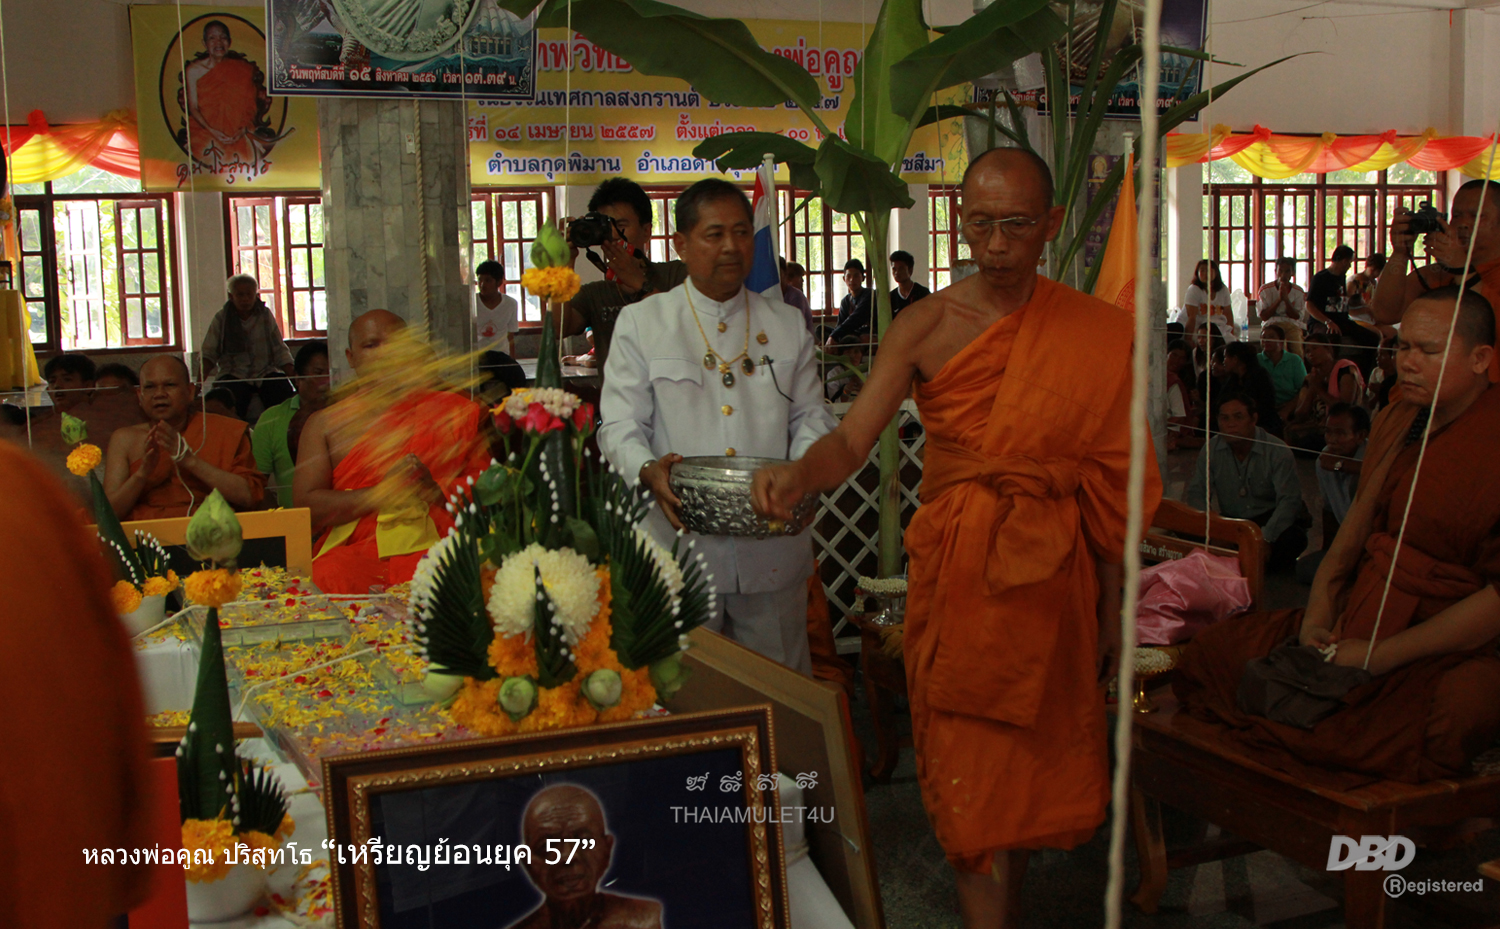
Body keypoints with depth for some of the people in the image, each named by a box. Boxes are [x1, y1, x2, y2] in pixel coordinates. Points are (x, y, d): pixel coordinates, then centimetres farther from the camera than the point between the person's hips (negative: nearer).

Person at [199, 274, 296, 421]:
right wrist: (199, 383, -13)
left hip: (265, 372, 1)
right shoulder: (221, 319, 6)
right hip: (234, 375, -1)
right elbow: (208, 354, 4)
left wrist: (294, 375, -8)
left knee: (284, 391, -28)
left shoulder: (266, 315, 9)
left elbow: (280, 351, 8)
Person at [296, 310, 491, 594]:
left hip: (432, 546, -1)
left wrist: (435, 491, -9)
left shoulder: (455, 411, 18)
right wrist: (382, 492, -6)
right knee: (331, 580, -36)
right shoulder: (324, 424, 18)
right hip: (353, 551, 1)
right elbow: (306, 505, 5)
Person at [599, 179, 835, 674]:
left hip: (772, 548, 2)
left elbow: (812, 416, 13)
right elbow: (619, 424, 0)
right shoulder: (641, 323, 5)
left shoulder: (788, 325, 13)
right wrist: (648, 471, -21)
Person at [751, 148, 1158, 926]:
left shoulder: (1092, 334, 2)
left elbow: (1105, 481, 5)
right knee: (972, 769, 0)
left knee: (1034, 759, 11)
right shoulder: (925, 327, -4)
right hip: (957, 569, -2)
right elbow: (852, 441, -14)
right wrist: (797, 473, -36)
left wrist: (1111, 607, 5)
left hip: (1053, 573, 2)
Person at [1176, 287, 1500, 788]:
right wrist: (1316, 618, 0)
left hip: (1452, 651, -7)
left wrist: (1380, 656, -18)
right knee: (1210, 652, -2)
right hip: (1353, 626, 7)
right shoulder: (1396, 419, 11)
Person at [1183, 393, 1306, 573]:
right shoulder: (1211, 450, -1)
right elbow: (1195, 493, 0)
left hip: (1269, 520, -3)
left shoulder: (1278, 451, -12)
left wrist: (1266, 538, -35)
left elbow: (1289, 500, -19)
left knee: (1294, 538, -36)